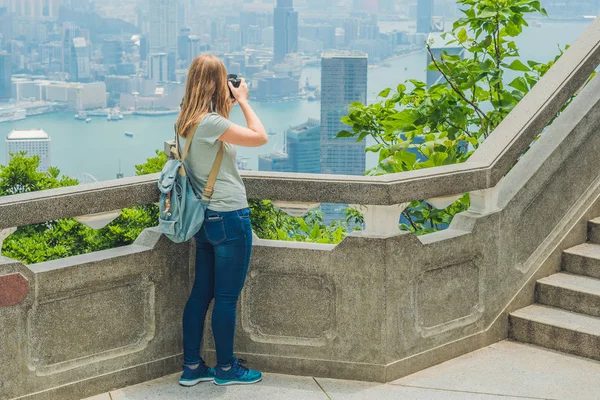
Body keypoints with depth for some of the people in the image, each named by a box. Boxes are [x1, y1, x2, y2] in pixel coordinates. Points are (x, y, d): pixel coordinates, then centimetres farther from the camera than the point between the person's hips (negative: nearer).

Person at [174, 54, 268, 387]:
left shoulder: (185, 122, 6)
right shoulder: (211, 122, -20)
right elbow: (260, 137, -17)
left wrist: (230, 105, 13)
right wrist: (243, 100, -7)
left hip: (206, 218, 9)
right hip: (229, 218, -9)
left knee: (201, 292, 13)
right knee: (227, 297, 4)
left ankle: (192, 367, 20)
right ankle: (226, 368, 16)